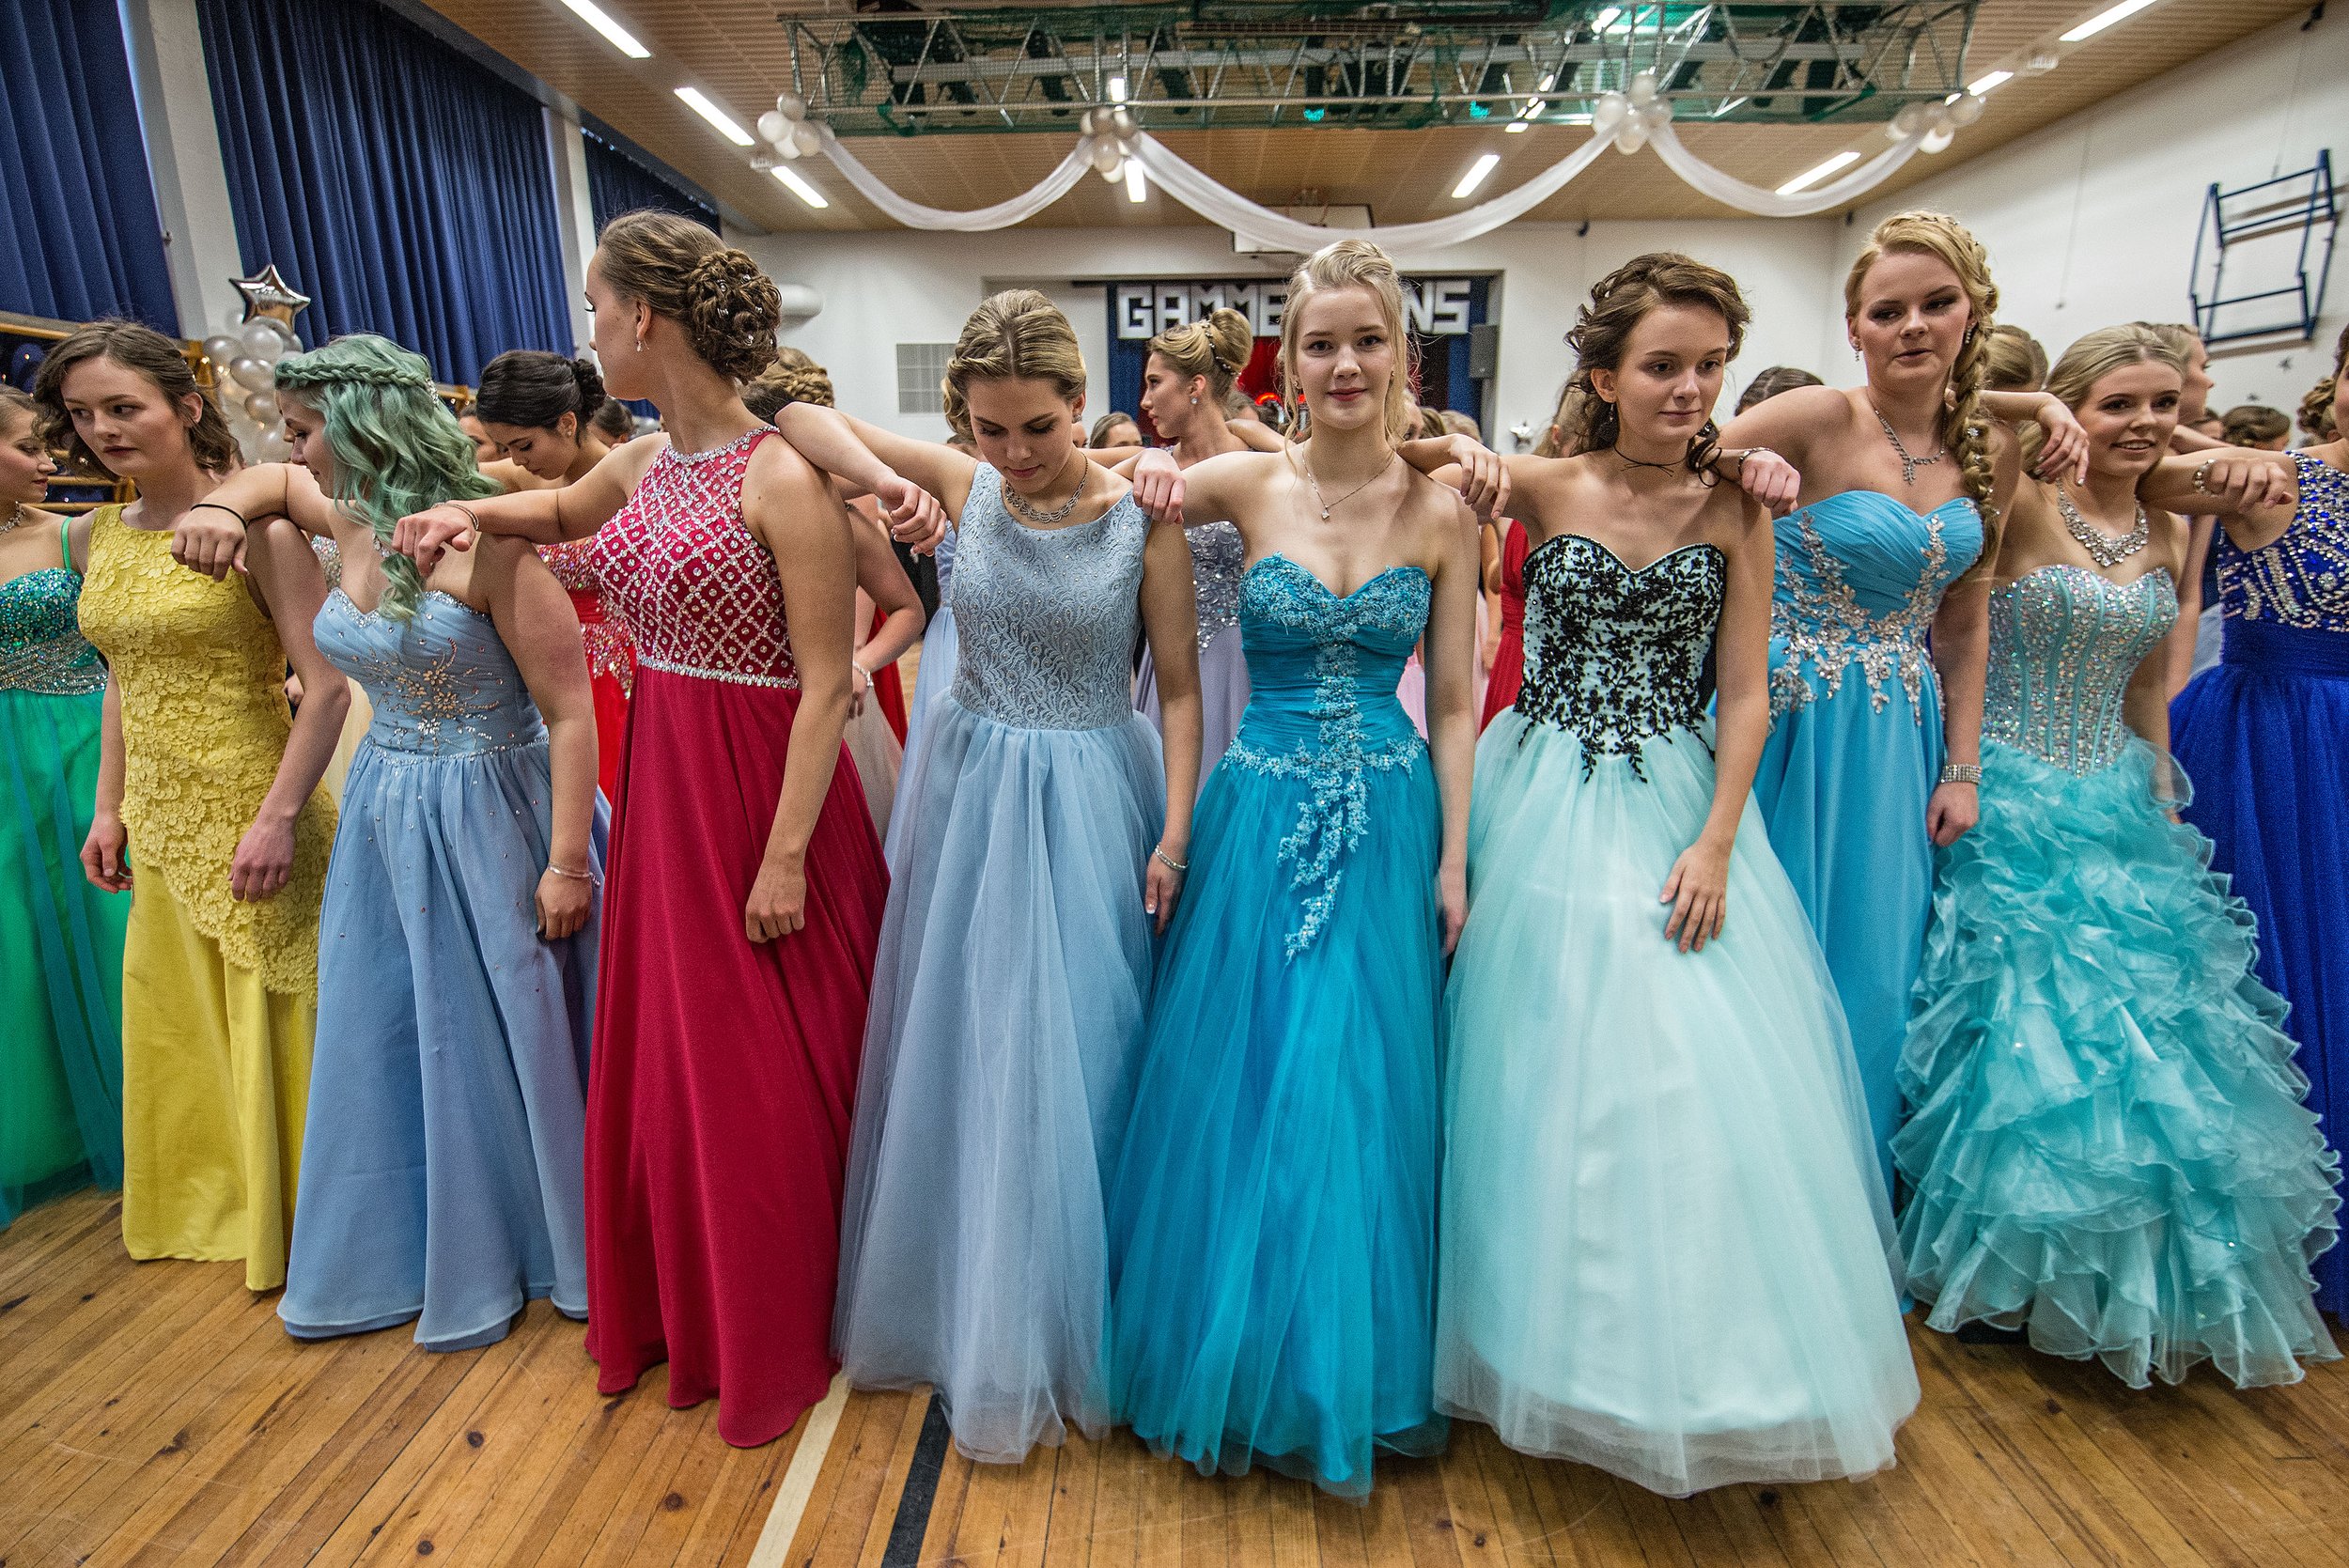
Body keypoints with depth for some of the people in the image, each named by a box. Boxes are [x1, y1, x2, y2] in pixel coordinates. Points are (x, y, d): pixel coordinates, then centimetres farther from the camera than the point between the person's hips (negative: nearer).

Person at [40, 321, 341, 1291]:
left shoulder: (255, 527, -14)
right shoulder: (103, 535, 9)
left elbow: (326, 686, -18)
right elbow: (123, 680, 17)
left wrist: (279, 816, -21)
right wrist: (109, 804, 13)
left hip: (248, 815, -7)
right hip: (159, 821, 7)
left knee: (270, 1021, 6)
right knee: (176, 1020, 19)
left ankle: (292, 1218, 26)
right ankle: (208, 1204, 40)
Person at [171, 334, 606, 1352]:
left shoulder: (486, 543, -20)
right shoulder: (353, 524, 3)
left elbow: (570, 713, -21)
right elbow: (275, 480, 29)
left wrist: (566, 862, -21)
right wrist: (221, 506, 5)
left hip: (489, 818, -8)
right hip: (384, 812, 8)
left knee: (503, 1033, 7)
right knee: (388, 1033, 17)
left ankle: (554, 1246, 30)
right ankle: (419, 1248, 38)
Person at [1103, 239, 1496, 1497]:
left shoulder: (1441, 509, 0)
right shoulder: (1247, 484, -3)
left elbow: (1454, 703, 3)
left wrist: (1454, 857, -1)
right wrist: (1155, 481, -19)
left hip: (1388, 826, 1)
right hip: (1260, 815, 0)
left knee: (1364, 1095, 8)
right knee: (1243, 1087, 8)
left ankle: (1354, 1377, 33)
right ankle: (1240, 1370, 33)